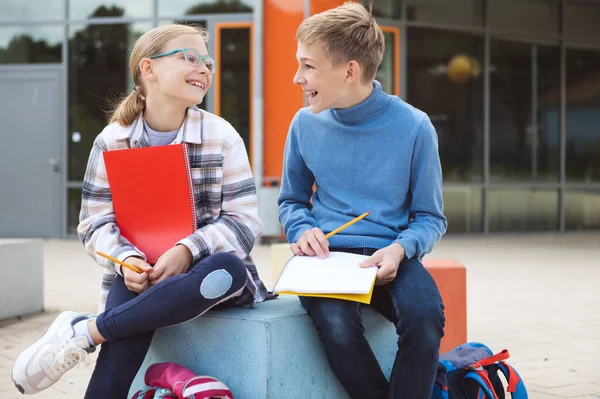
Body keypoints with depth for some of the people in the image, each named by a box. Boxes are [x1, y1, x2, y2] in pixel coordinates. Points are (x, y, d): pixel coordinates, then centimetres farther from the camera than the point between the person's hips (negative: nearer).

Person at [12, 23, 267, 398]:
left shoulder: (222, 138, -1)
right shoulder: (112, 141, 1)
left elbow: (244, 221, -5)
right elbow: (96, 222, 0)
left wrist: (188, 251, -22)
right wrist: (126, 260, -22)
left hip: (203, 269, 1)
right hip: (139, 273, -1)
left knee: (228, 270, -36)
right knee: (133, 298, -38)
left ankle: (84, 332, -29)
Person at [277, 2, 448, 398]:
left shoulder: (413, 127, -4)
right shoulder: (306, 124, 3)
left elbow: (430, 217, 4)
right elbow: (291, 201, 18)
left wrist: (401, 249, -17)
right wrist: (302, 229, -5)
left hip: (388, 258, -1)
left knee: (424, 316, -34)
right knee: (336, 322, -33)